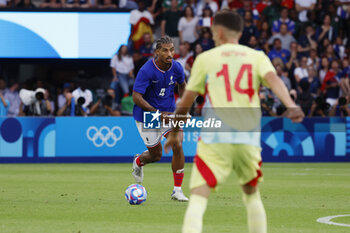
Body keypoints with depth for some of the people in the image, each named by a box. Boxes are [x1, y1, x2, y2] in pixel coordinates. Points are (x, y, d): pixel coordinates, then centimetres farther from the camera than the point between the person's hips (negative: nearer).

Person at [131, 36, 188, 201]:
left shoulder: (176, 68, -8)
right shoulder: (146, 71, -24)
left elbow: (182, 85, 15)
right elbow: (136, 97, -25)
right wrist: (158, 113, -30)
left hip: (168, 113, 4)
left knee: (178, 146, -13)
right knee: (156, 155, 5)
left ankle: (177, 190, -2)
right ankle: (138, 161, 43)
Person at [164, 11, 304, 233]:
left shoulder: (205, 58, 9)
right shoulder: (257, 56, 12)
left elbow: (186, 102, 12)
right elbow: (273, 78, -9)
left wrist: (174, 133, 25)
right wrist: (291, 105, -25)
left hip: (215, 138, -3)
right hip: (248, 138, 3)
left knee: (198, 197, -7)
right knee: (252, 194, 23)